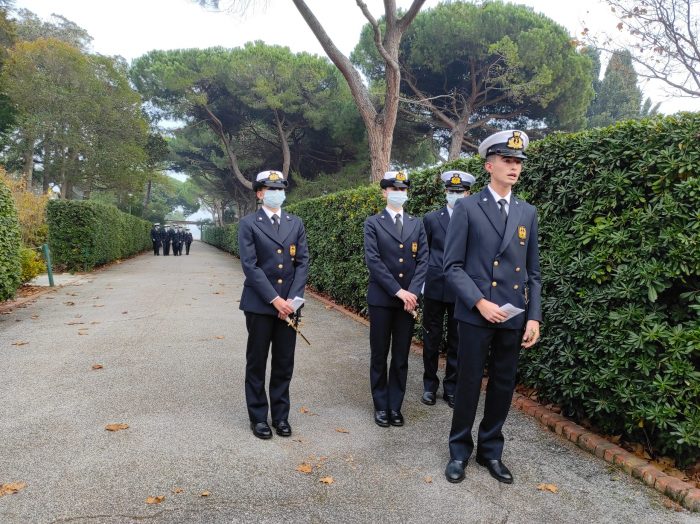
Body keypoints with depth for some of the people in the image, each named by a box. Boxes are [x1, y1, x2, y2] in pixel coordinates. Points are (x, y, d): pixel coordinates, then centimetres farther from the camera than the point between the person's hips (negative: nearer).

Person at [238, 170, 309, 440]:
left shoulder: (295, 223, 9)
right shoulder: (249, 223, -2)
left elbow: (303, 262, 4)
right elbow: (250, 266, -10)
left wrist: (292, 299, -7)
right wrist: (274, 299, -15)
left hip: (288, 303, 3)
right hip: (259, 304, -3)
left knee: (284, 364, 10)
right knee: (257, 363, 7)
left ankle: (281, 415, 24)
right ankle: (258, 417, 21)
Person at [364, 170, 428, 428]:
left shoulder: (416, 224, 10)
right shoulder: (373, 223, 0)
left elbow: (423, 260, 3)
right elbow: (373, 261, -10)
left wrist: (412, 292, -11)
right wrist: (398, 291, -16)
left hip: (408, 298, 3)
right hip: (381, 298, -2)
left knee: (401, 357, 8)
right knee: (379, 356, 6)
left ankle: (395, 406, 20)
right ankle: (381, 406, 20)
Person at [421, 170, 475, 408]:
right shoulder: (431, 219, 4)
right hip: (434, 288, 1)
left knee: (457, 342, 9)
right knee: (431, 339, 9)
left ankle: (451, 388, 23)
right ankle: (430, 385, 24)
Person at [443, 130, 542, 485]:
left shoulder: (528, 212, 10)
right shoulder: (467, 208, -3)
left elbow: (532, 271, 11)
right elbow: (453, 266, -6)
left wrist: (534, 316, 2)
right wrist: (479, 302, -16)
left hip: (514, 316, 4)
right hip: (475, 314, -4)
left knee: (503, 386, 12)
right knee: (468, 384, 6)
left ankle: (490, 451, 30)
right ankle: (460, 450, 25)